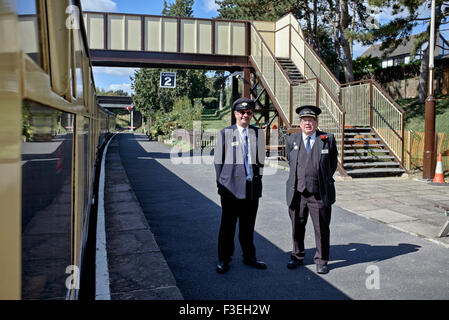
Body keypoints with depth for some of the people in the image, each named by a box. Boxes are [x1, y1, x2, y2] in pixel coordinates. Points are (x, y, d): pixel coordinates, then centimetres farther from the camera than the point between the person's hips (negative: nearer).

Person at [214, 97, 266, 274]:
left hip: (252, 188, 3)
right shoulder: (225, 133, 2)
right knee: (227, 225, 4)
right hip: (231, 188, -2)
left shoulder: (259, 134, 9)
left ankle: (249, 257, 29)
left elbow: (261, 161, 14)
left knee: (248, 226, 13)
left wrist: (257, 179, 8)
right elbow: (218, 161, 3)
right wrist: (221, 183, 0)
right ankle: (224, 260, 17)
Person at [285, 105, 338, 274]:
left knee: (322, 229, 7)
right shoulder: (291, 141, 5)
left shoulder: (328, 139, 0)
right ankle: (297, 257, 31)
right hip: (297, 193, 2)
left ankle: (321, 261, 24)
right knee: (297, 227, 13)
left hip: (320, 194, -2)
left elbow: (333, 165, 12)